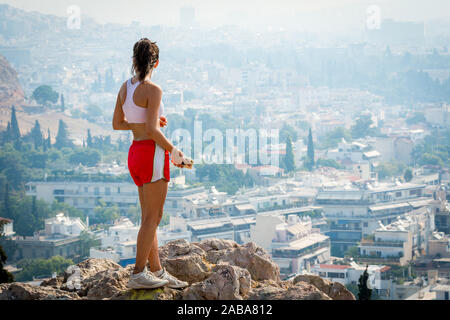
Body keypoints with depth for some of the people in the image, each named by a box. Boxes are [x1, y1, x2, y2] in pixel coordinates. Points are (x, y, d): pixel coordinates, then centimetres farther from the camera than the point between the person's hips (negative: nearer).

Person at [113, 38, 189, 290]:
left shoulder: (125, 87, 8)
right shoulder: (152, 90, -15)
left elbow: (117, 124, 15)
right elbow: (152, 131, -20)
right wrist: (173, 150, -8)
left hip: (136, 153, 8)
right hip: (153, 153, -8)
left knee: (150, 216, 13)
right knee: (153, 217, -2)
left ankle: (157, 271, 18)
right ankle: (139, 273, -2)